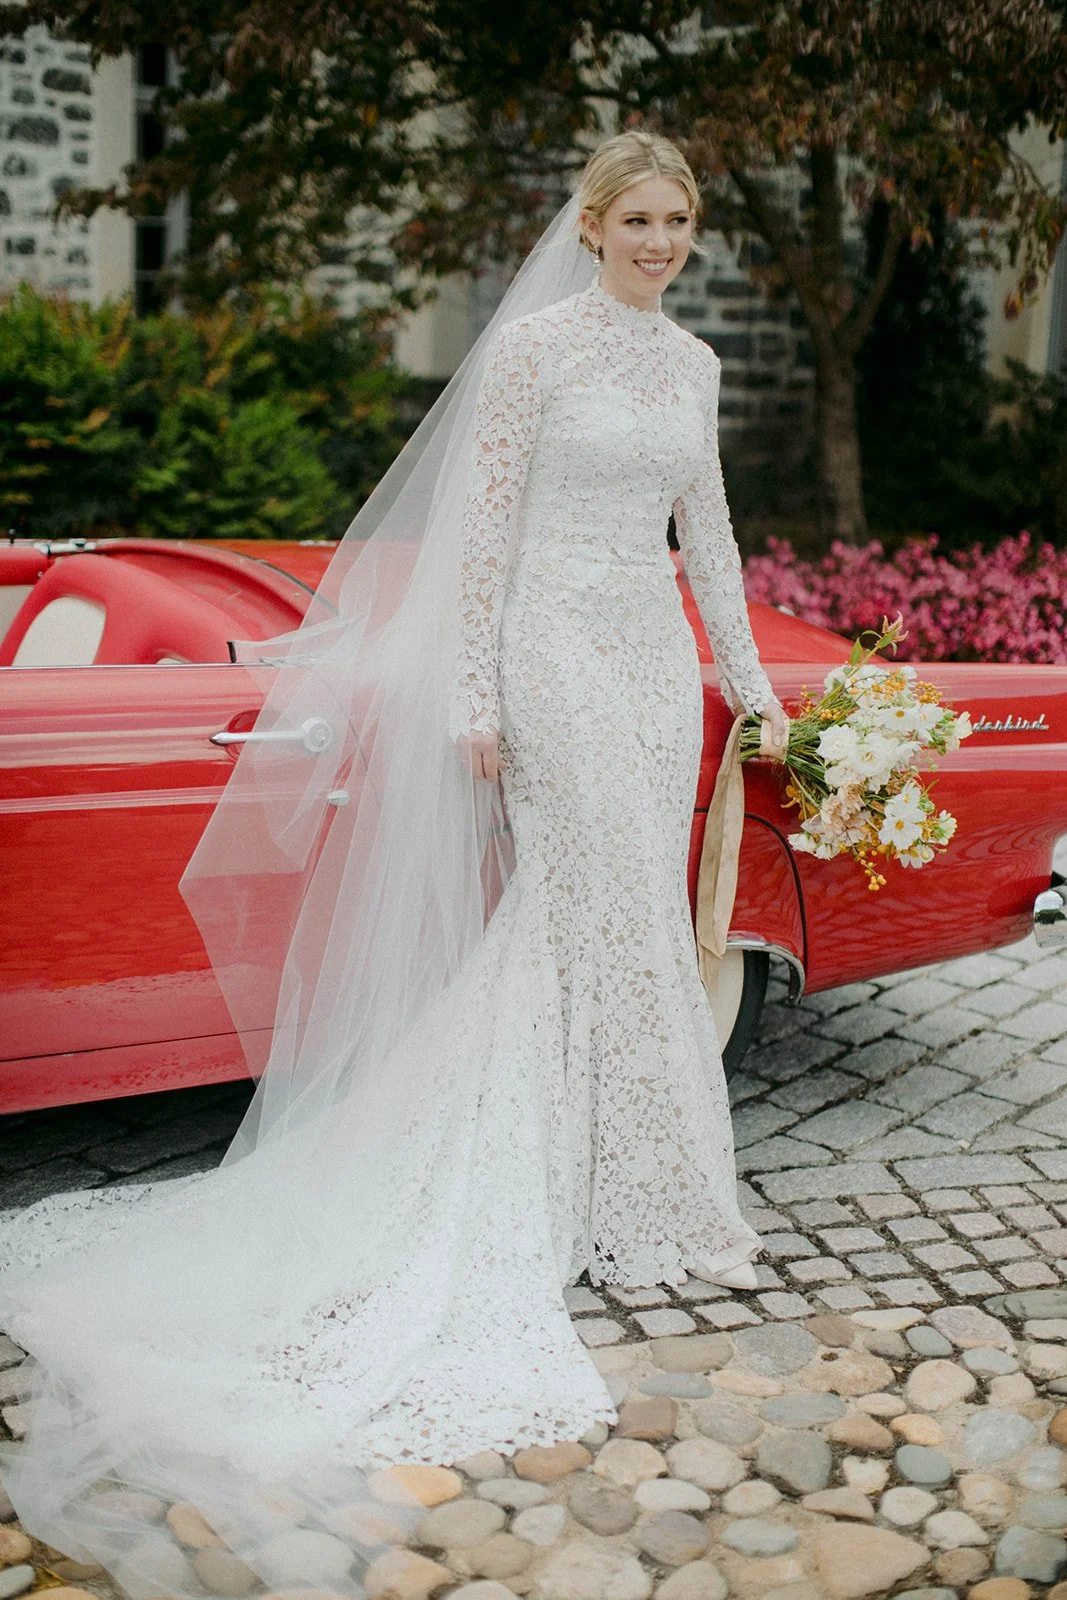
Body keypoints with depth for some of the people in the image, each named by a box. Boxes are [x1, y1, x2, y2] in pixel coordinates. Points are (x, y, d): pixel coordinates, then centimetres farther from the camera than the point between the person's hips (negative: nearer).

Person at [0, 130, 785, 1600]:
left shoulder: (692, 361, 13)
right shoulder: (533, 343, -7)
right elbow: (484, 523, -9)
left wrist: (750, 676, 16)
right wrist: (472, 697, -13)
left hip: (656, 653, 7)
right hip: (558, 646, -7)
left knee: (629, 917, 9)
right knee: (618, 923, -4)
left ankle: (567, 1177, 23)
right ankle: (653, 1206, 9)